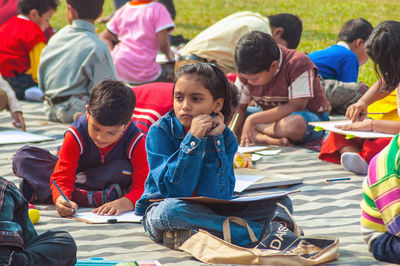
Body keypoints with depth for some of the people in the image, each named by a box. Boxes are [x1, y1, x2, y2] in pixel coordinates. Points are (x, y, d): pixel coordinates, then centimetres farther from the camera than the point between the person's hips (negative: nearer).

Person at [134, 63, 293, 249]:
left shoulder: (225, 138, -6)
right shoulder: (160, 131, -13)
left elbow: (216, 197, -18)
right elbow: (175, 192, -22)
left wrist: (214, 141, -21)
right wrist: (193, 139, -28)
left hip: (207, 211, 3)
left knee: (281, 203, -12)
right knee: (172, 209, -41)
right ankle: (255, 231, -29)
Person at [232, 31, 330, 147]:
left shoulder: (298, 64, -27)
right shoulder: (248, 72, -8)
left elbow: (296, 107, -29)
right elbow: (239, 108, -4)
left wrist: (253, 119, -31)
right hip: (272, 118, 5)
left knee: (295, 124, -43)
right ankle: (269, 140, -30)